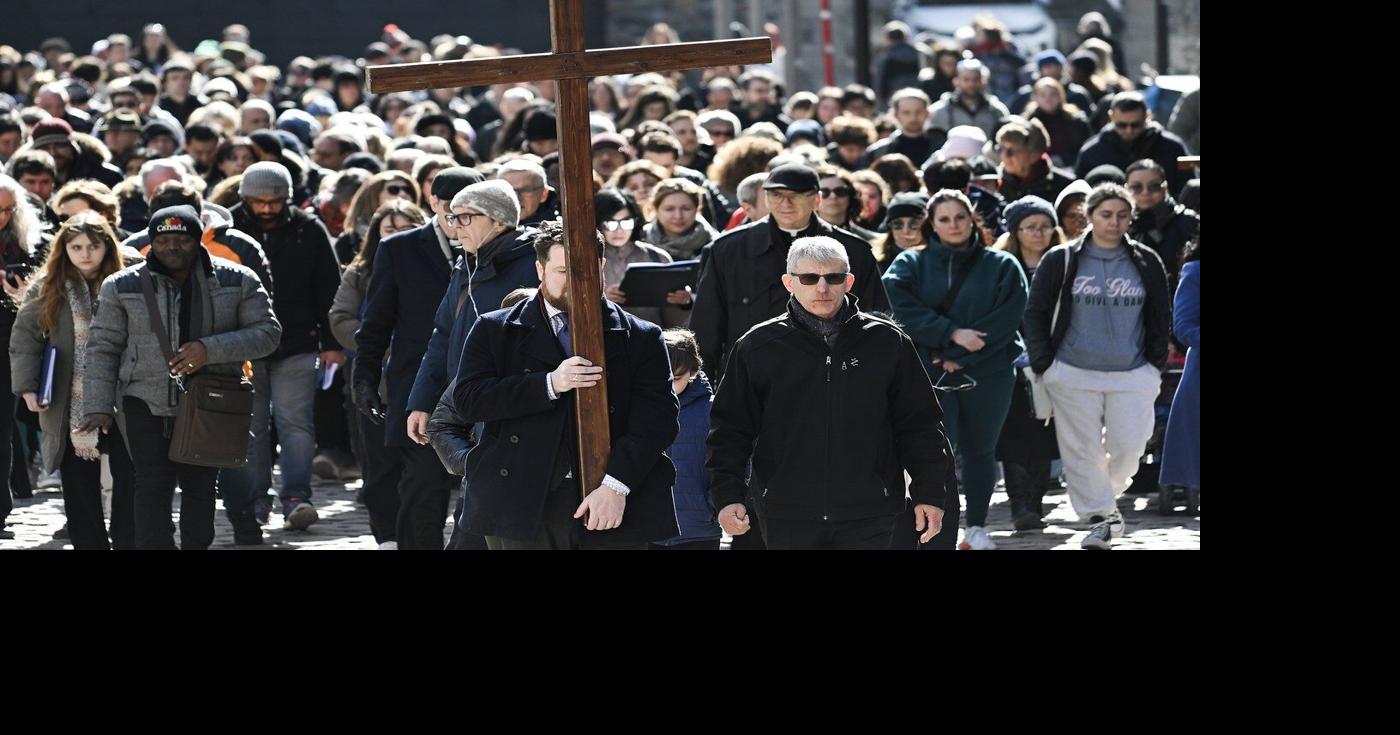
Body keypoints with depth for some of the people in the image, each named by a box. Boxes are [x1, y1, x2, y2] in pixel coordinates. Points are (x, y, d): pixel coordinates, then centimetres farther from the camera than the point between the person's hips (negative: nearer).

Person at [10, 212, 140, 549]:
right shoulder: (46, 289, 2)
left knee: (129, 481, 2)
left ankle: (128, 543, 10)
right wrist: (27, 387, -8)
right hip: (72, 405, 1)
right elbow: (24, 339, 2)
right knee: (80, 488, 6)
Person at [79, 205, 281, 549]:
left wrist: (210, 350, -17)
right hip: (146, 404, -1)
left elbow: (268, 332, -4)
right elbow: (102, 348, 5)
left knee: (200, 486, 6)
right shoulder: (123, 287, 2)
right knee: (153, 486, -10)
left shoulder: (237, 281, 1)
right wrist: (98, 407, -3)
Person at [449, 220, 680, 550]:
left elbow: (656, 417, -1)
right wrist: (549, 384, -13)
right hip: (522, 510, 0)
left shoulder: (641, 338, 9)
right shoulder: (495, 331, 11)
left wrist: (616, 485, -15)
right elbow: (467, 399, -2)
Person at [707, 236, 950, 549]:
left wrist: (928, 493, 5)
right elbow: (730, 428, 6)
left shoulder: (887, 341, 3)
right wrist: (727, 496, -3)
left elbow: (918, 425, 8)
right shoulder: (757, 347, 3)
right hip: (787, 517, 0)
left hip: (868, 516, 0)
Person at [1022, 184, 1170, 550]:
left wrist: (1156, 362, 6)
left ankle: (1107, 493, 24)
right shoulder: (1061, 261, 1)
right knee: (1082, 450, -1)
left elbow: (1160, 316, 15)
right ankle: (1101, 516, 9)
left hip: (1133, 374, 1)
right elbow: (1035, 313, 6)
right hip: (1074, 374, -1)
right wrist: (1044, 365, 0)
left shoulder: (1146, 262, 6)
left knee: (1128, 447, -4)